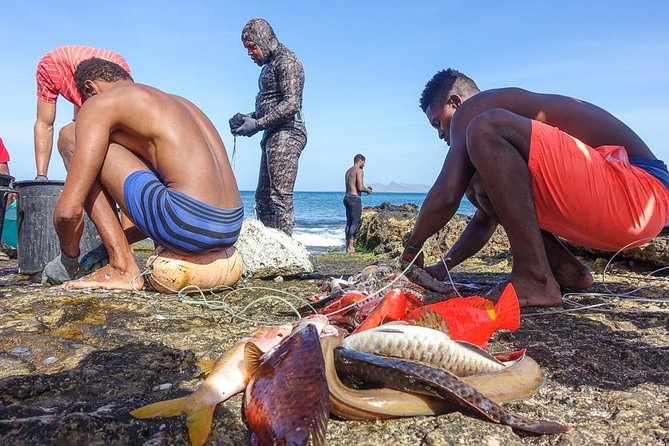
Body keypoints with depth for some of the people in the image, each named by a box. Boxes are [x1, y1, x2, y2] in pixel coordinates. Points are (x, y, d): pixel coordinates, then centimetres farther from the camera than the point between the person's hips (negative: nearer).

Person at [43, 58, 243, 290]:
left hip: (188, 225, -8)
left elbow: (69, 209, -2)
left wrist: (69, 257, 20)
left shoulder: (99, 103, 6)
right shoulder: (178, 101, 29)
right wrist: (121, 239, 40)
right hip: (232, 229, 8)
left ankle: (122, 269, 4)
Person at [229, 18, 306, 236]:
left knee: (280, 198, -13)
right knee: (262, 197, 9)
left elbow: (291, 104, -18)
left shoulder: (286, 61, -7)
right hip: (273, 136, 10)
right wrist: (248, 117, 10)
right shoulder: (270, 65, 23)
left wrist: (257, 124, -17)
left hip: (286, 135, -10)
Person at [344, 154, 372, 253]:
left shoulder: (348, 171, 18)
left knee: (349, 222, 11)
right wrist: (367, 190, 3)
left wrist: (364, 187, 23)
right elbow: (360, 188, -16)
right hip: (355, 198, -9)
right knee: (355, 223, -6)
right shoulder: (359, 170, -9)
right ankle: (350, 247, -9)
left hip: (347, 197, 9)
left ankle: (348, 246, 12)